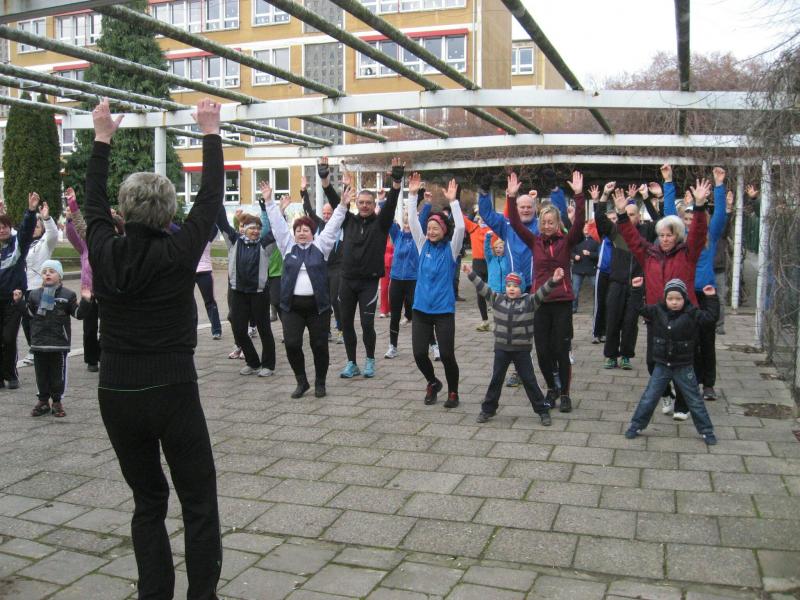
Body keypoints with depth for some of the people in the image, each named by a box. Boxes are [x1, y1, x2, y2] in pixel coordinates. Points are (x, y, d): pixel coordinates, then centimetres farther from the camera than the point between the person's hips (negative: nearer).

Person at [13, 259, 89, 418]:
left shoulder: (68, 295, 0)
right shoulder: (34, 294, 9)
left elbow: (78, 314, -1)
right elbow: (29, 313, 14)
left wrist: (85, 301, -15)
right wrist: (19, 301, 4)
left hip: (59, 341, -3)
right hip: (39, 341, 3)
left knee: (58, 373, 4)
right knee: (41, 372, 9)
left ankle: (57, 401, 14)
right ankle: (43, 400, 20)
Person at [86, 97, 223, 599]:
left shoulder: (105, 252, -3)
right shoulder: (178, 252, -11)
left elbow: (94, 205, 16)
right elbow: (212, 198, 0)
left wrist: (102, 140, 26)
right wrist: (211, 134, 10)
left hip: (116, 394, 4)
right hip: (172, 392, -4)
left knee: (147, 501, 18)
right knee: (199, 504, 8)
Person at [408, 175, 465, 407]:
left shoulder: (451, 248, -3)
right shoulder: (423, 245, 6)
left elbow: (460, 227, -17)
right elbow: (413, 222, -2)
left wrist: (452, 201, -22)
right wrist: (412, 195, -10)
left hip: (444, 310, -3)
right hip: (421, 309, 3)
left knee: (446, 354, -3)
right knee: (419, 353, 2)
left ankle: (453, 392, 19)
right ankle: (433, 383, 29)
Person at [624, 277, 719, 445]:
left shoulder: (691, 314, -10)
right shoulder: (657, 311, -3)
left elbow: (710, 317, -13)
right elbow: (640, 308, 1)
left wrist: (712, 298, -17)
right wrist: (637, 289, -5)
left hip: (684, 368, -1)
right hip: (662, 366, 2)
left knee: (695, 401, 9)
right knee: (648, 398, 6)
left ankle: (706, 431, 22)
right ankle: (636, 426, 18)